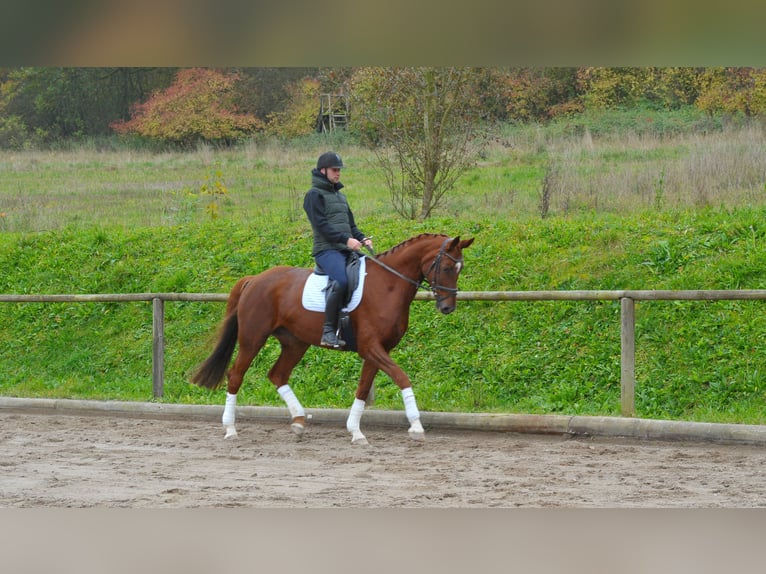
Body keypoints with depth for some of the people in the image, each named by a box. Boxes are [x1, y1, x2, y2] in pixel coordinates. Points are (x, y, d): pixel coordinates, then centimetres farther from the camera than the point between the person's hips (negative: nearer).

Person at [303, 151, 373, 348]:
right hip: (327, 249, -9)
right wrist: (346, 239, -21)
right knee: (340, 281, -34)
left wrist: (362, 238, 5)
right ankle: (328, 331, -32)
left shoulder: (340, 195, 26)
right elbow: (321, 225, -12)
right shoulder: (315, 195, -1)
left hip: (347, 250, 9)